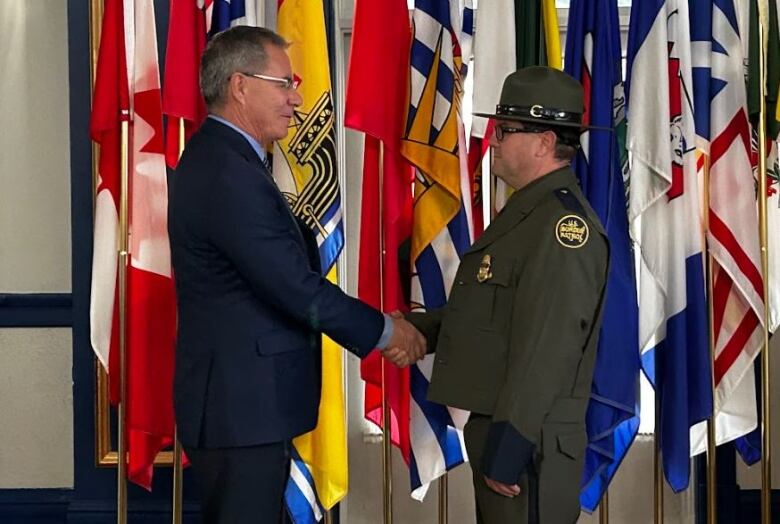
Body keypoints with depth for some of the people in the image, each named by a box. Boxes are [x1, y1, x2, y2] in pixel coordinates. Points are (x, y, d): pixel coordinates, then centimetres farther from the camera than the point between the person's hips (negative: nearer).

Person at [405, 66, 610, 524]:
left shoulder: (563, 221, -18)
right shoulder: (527, 211, 15)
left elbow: (546, 350, -24)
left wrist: (509, 447, -24)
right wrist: (415, 328, 8)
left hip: (527, 445, -10)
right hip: (499, 431, 10)